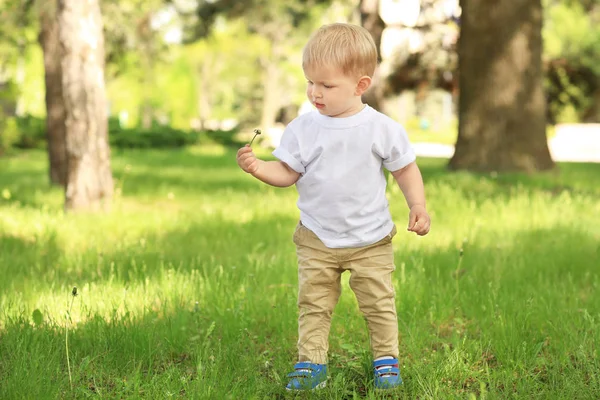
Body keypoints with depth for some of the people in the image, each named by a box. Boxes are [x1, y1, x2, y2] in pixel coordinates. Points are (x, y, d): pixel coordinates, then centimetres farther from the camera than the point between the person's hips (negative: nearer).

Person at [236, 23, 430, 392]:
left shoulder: (382, 129, -9)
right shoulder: (303, 129, -6)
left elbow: (406, 168, 2)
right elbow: (287, 173, -4)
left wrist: (418, 206, -8)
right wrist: (258, 167, -22)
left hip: (370, 240, -1)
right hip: (317, 240, 1)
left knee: (379, 303, 7)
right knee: (313, 304, 6)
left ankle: (387, 358, 23)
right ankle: (311, 362, 16)